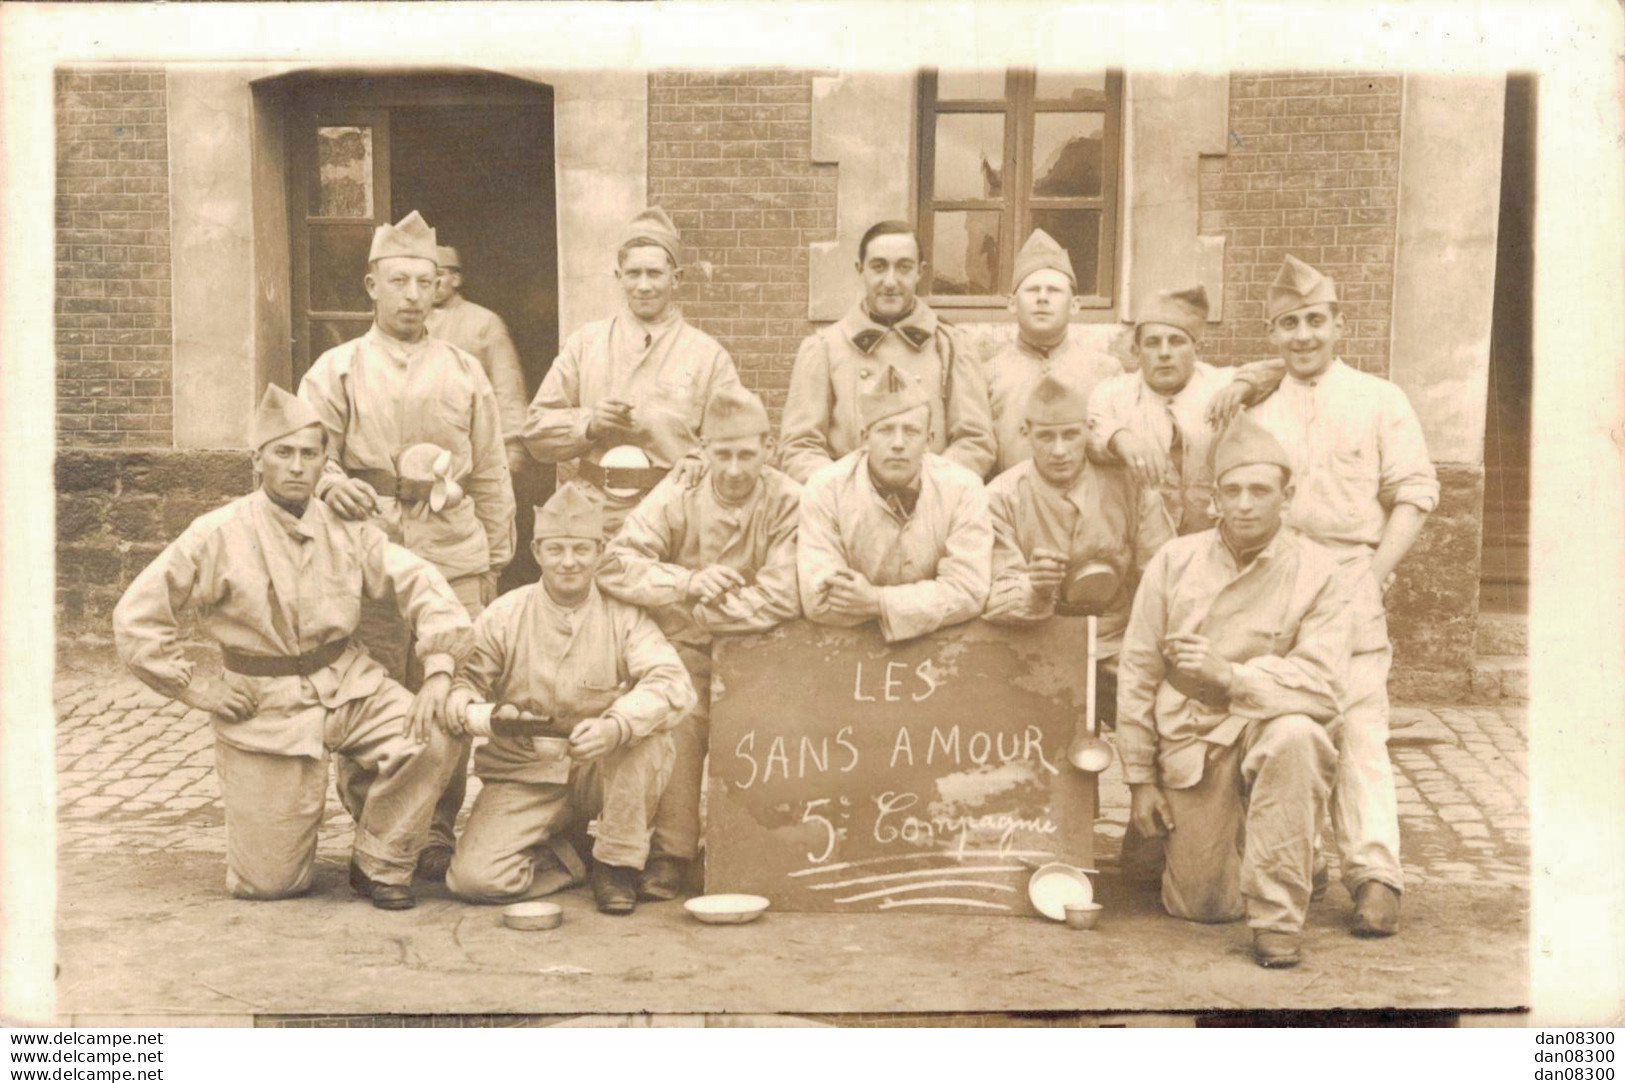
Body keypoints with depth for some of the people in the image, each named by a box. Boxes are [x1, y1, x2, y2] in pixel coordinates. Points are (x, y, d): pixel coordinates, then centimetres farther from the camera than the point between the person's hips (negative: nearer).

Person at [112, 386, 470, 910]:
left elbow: (421, 583, -4)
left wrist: (438, 672, -16)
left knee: (434, 738, -26)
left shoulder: (347, 531, 0)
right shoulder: (219, 536, -9)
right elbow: (137, 616, -6)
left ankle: (379, 865, -2)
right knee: (269, 883, -2)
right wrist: (191, 688, -8)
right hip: (265, 707, -3)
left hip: (349, 685, 3)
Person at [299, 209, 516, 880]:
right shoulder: (336, 371, 8)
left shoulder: (465, 373, 13)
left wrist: (494, 563, 13)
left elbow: (491, 476, 16)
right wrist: (331, 484, -19)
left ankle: (437, 833, 13)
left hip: (453, 561, 1)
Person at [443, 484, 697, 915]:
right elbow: (470, 675, 0)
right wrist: (463, 698, -26)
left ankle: (617, 863, -11)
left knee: (649, 729, -32)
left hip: (605, 772, 0)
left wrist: (614, 726, -38)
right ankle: (562, 860, 11)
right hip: (525, 774, 0)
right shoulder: (503, 616, -2)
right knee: (474, 876, -22)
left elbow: (672, 683, -19)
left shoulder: (624, 615, -5)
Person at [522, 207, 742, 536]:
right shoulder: (585, 343, 13)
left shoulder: (708, 354, 9)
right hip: (595, 515, 1)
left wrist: (700, 461, -15)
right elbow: (537, 429, 12)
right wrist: (589, 423, -5)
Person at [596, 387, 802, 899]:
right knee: (678, 712, -27)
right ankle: (672, 851, -14)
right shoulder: (677, 497, -2)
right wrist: (687, 583, -27)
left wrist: (689, 610, -15)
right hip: (688, 649, 0)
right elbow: (615, 565, -12)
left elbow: (782, 599, -18)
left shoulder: (787, 502, -8)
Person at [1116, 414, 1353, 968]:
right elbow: (1137, 673, 3)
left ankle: (1278, 917, -25)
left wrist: (1230, 675, -27)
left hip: (1270, 726, -2)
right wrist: (1140, 777, 2)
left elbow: (1323, 684, -17)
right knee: (1199, 908, 0)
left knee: (1293, 734, -38)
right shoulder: (1174, 561, 0)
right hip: (1190, 741, 2)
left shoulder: (1319, 573, -7)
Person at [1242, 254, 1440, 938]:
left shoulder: (1380, 401, 7)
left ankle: (1375, 875, -10)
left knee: (1358, 732, -10)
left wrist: (1375, 573, -8)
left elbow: (1413, 496, 2)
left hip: (1350, 583, -3)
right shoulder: (1258, 413, 15)